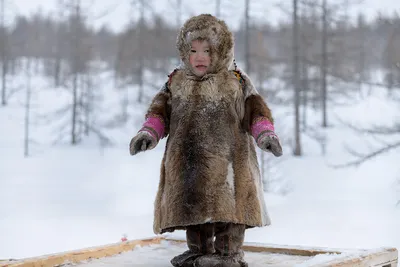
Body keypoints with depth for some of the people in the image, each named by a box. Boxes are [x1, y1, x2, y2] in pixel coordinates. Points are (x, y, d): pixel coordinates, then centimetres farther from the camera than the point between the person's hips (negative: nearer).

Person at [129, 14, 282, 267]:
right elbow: (159, 111, 11)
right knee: (192, 205, 10)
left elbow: (256, 110, 3)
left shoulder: (236, 82, 4)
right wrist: (148, 132, -4)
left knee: (227, 205, -5)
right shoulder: (176, 82, 12)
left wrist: (265, 133, -12)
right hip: (187, 159, 3)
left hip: (226, 159, -3)